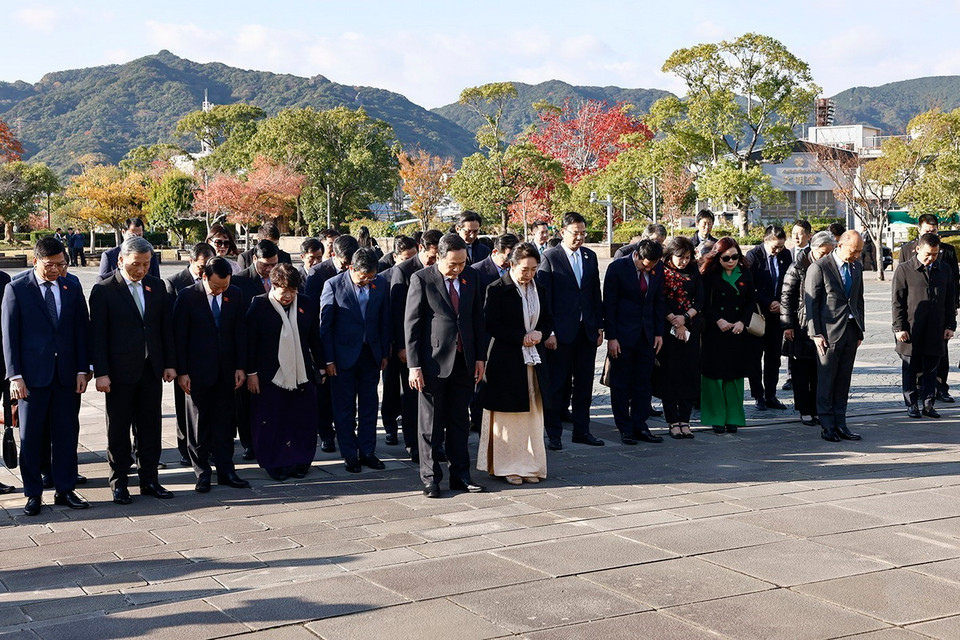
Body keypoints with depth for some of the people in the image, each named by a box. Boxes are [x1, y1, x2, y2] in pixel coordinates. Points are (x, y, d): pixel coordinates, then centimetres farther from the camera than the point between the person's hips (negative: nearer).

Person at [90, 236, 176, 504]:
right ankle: (119, 484, 16)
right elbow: (97, 334, -8)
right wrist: (100, 372, -12)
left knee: (150, 427, 9)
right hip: (120, 371, -4)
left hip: (152, 370, 4)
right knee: (118, 430, 6)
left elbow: (166, 327, 11)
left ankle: (149, 480, 18)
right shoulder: (104, 291, -7)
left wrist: (170, 363, 6)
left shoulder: (157, 286, 7)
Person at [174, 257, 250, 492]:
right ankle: (202, 471, 14)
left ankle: (225, 469, 15)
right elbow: (179, 336, -6)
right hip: (198, 371, -3)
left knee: (225, 421, 7)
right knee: (199, 423, 5)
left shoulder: (235, 294, 2)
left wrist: (240, 367, 3)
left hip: (226, 370, 3)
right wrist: (182, 371, -8)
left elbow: (240, 332, 7)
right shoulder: (187, 296, -8)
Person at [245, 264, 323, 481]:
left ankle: (299, 462, 19)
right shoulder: (259, 306, -6)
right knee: (271, 422, 2)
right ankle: (275, 464, 15)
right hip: (269, 376, -3)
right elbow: (250, 341, -5)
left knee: (302, 421, 6)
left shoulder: (308, 305, 3)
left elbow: (315, 339, 12)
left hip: (301, 375, 3)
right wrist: (251, 373, -6)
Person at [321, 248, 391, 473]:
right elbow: (325, 325, -7)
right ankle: (349, 455, 14)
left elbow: (384, 321, 7)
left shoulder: (381, 284, 0)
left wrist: (385, 353, 6)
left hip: (371, 354, 3)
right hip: (344, 355, -3)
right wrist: (328, 360, -9)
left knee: (369, 406, 10)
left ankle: (367, 452, 20)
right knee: (344, 408, 5)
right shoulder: (334, 285, -10)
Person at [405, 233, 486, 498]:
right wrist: (414, 365, -11)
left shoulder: (470, 277, 7)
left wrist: (479, 357, 8)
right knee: (431, 423, 3)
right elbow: (411, 324, -7)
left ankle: (460, 475, 20)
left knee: (460, 421, 12)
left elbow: (477, 318, 13)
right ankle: (430, 478, 12)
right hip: (434, 362, -4)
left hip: (464, 362, 4)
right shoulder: (421, 279, -7)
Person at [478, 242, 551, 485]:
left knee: (532, 415, 7)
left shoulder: (539, 291, 10)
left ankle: (529, 465, 14)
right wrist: (521, 337, -15)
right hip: (506, 360, -5)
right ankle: (506, 466, 8)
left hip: (533, 360, 6)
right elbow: (491, 325, -11)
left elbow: (547, 320, 17)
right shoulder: (497, 290, -7)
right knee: (507, 415, 0)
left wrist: (539, 333, -5)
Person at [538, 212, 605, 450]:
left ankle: (582, 430, 19)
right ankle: (553, 433, 10)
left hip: (587, 331, 5)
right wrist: (547, 331, -13)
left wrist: (599, 326, 9)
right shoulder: (550, 257, -5)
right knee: (557, 385, 2)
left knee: (584, 383, 10)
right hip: (561, 331, -5)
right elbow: (543, 296, -8)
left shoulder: (590, 256, 11)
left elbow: (596, 294, 14)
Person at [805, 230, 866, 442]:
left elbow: (859, 299, 18)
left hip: (850, 330, 6)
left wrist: (860, 330, 14)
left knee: (844, 380, 9)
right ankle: (827, 426, 7)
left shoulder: (856, 267, 12)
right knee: (826, 379, 0)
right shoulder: (819, 268, -9)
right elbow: (810, 302, -8)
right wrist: (816, 333, -11)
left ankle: (840, 424, 15)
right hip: (829, 331, -6)